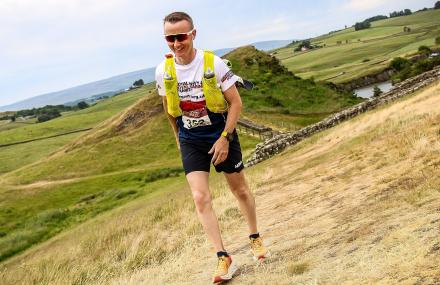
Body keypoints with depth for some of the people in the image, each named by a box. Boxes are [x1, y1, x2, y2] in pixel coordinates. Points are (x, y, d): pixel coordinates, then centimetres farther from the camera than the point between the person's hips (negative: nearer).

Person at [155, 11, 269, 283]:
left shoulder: (214, 63, -18)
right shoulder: (163, 70, -9)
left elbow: (236, 102, -13)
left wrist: (225, 138, -18)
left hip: (221, 136, -2)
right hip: (191, 141, 2)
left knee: (240, 190, 13)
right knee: (200, 198, -10)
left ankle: (255, 237, 38)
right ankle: (224, 258, -2)